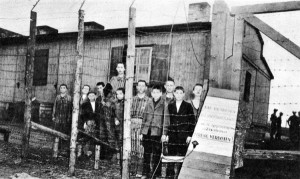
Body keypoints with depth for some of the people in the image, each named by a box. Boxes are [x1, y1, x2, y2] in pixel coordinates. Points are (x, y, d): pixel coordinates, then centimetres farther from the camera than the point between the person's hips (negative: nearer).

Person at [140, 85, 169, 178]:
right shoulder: (149, 103, 10)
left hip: (157, 133, -4)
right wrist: (141, 132, 13)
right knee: (146, 153, 9)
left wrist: (164, 133, -8)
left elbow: (166, 119, -3)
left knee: (156, 154, 1)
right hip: (147, 132, 4)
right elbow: (144, 118, 14)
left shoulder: (164, 104, -2)